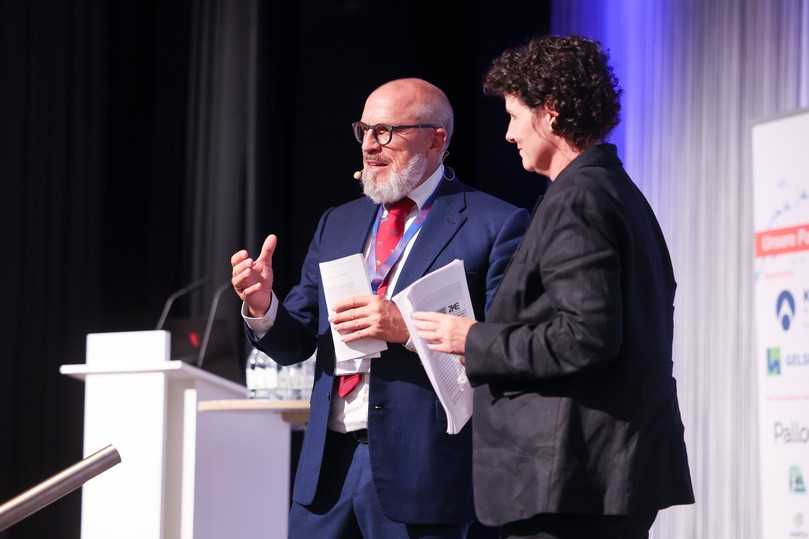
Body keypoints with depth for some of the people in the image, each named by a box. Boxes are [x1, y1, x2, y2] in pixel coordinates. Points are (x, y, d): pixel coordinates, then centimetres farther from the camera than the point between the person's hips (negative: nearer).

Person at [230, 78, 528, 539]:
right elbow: (294, 345, 15)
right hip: (327, 466, 5)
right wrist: (262, 305, -6)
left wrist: (409, 328, -21)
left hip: (419, 470, -5)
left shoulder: (494, 225, -4)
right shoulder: (338, 225, 16)